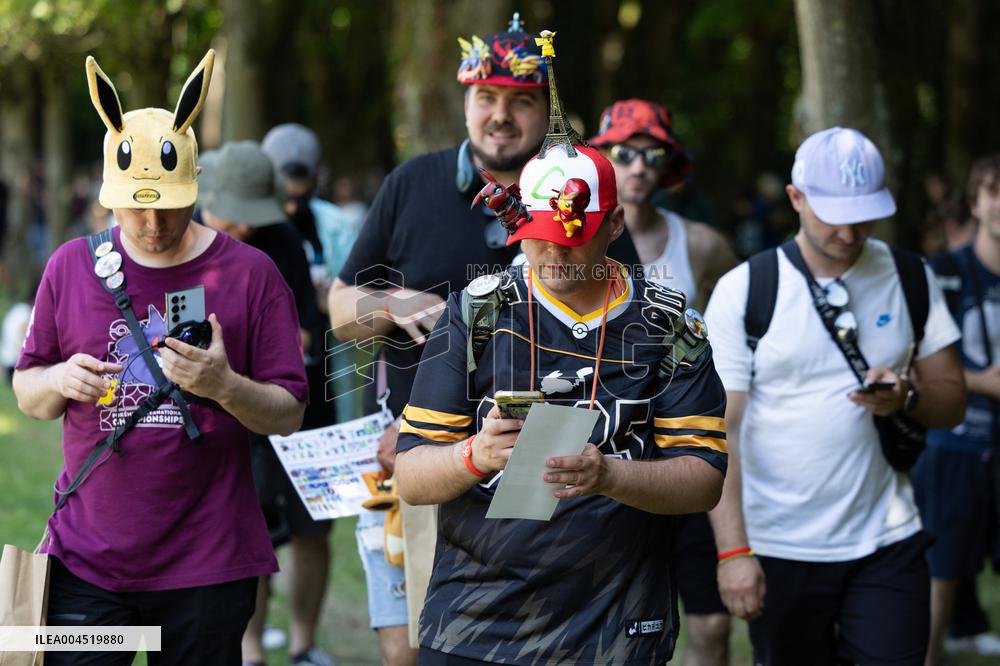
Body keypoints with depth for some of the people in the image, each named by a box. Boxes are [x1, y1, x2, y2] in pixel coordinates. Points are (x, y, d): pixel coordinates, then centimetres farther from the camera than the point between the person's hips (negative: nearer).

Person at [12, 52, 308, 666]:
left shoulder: (250, 274, 0)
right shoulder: (72, 267, 6)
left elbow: (289, 414, -1)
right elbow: (27, 395, 13)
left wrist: (224, 386, -20)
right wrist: (60, 380, -10)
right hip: (87, 559, 1)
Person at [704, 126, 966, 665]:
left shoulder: (912, 280, 5)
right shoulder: (743, 291, -5)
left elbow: (952, 402, 9)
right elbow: (717, 429, -8)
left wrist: (905, 398, -14)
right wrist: (733, 550, -16)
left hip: (888, 544, 2)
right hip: (779, 552, -2)